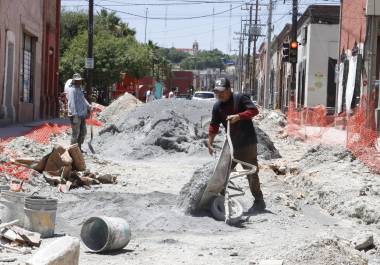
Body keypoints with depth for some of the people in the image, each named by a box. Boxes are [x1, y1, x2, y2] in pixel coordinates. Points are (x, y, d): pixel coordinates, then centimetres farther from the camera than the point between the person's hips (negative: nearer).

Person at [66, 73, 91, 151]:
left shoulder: (79, 89, 16)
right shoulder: (72, 90, -14)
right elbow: (71, 103, -21)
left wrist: (89, 107, 14)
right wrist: (75, 115, -27)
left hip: (82, 115, 10)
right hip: (76, 116, -10)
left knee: (83, 132, 15)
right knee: (75, 133, -4)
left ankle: (79, 148, 26)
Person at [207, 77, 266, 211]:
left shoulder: (240, 98, -10)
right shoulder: (217, 106, 5)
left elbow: (254, 110, -17)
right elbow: (214, 126, 10)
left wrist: (238, 116, -26)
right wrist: (210, 143, 6)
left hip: (248, 144, -6)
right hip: (231, 144, 6)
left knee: (251, 173, -2)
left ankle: (259, 201, 7)